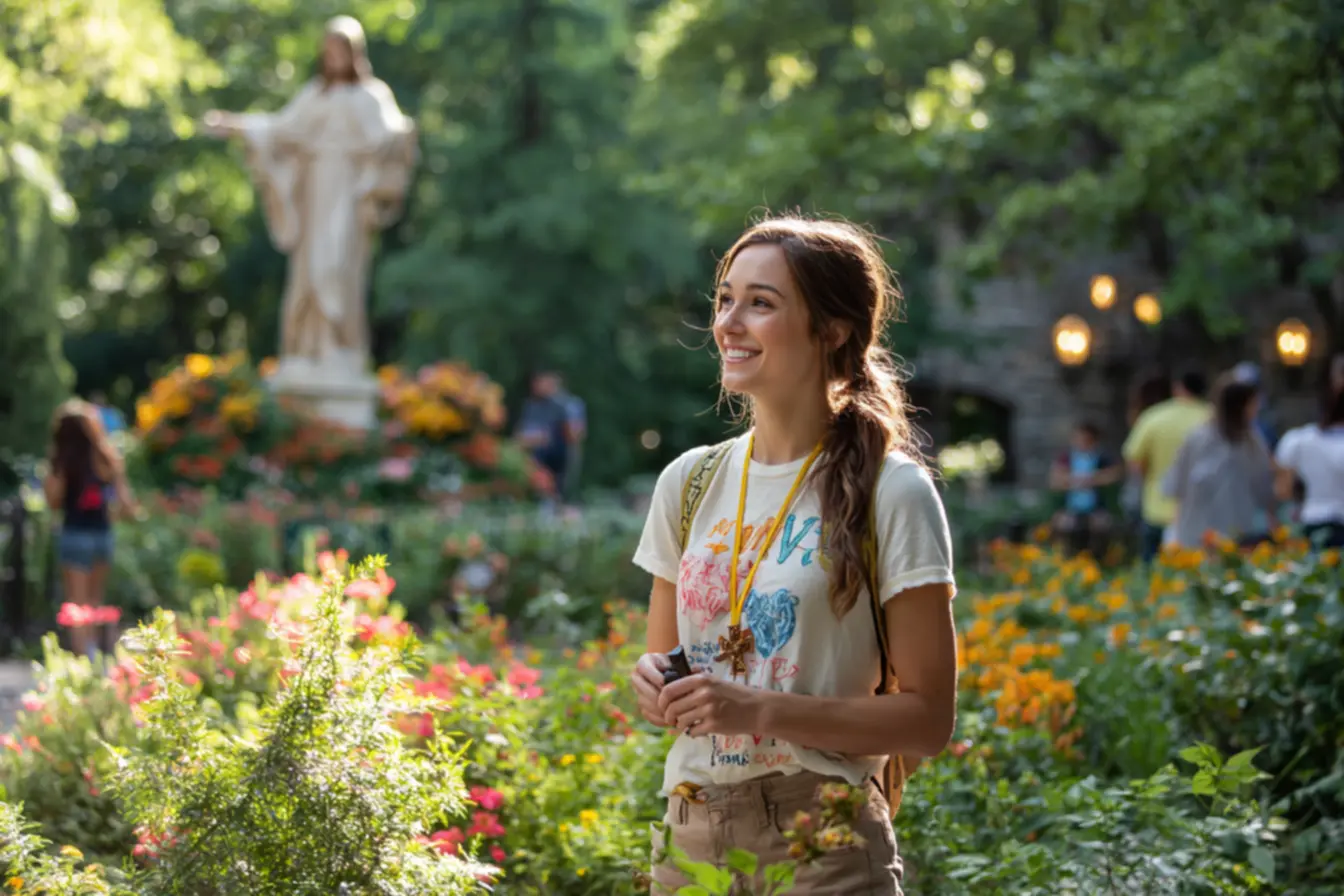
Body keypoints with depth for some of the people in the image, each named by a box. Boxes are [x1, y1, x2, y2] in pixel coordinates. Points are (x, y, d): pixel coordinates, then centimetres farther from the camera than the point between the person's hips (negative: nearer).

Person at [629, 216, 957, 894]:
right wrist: (656, 687, -7)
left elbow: (928, 719, -10)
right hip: (688, 837, 5)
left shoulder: (891, 494, -8)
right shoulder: (689, 482, 7)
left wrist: (762, 710, -20)